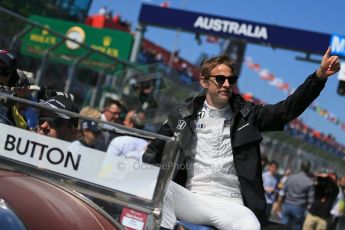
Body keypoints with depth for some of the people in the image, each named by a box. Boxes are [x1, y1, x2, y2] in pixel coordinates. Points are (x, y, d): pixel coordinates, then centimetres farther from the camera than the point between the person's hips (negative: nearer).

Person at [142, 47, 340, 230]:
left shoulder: (246, 114, 9)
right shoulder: (185, 114, 9)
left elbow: (288, 109, 0)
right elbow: (155, 150, 12)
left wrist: (319, 76, -12)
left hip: (231, 204, 0)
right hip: (192, 199, 0)